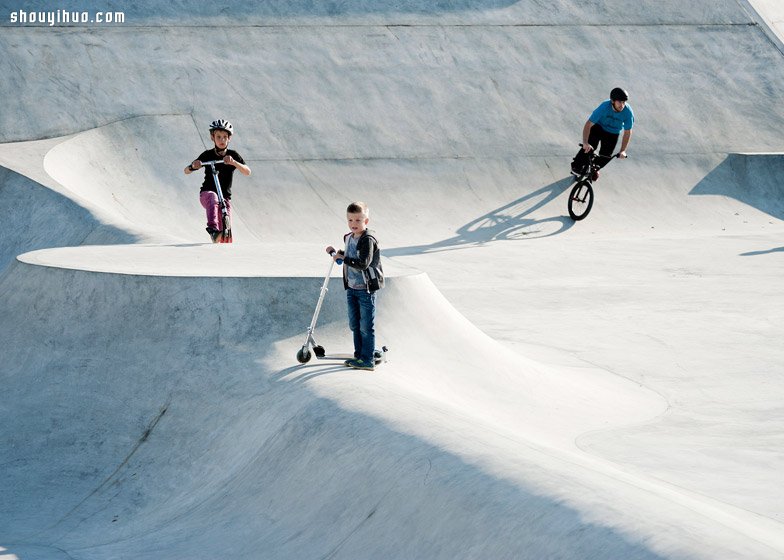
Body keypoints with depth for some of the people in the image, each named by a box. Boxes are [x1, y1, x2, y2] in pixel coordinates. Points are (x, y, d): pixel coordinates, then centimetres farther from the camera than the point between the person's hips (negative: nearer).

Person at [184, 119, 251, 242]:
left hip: (225, 197, 2)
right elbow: (186, 171, -2)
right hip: (207, 194, -2)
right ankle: (213, 229, -52)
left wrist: (233, 162, -36)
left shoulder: (232, 155, -2)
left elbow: (247, 172, -17)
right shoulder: (207, 155, -3)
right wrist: (193, 166, -27)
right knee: (213, 198, -40)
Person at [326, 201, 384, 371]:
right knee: (354, 325, 14)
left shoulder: (368, 239, -19)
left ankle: (368, 360, 4)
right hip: (351, 287, 8)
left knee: (366, 326, -2)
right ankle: (359, 355, 25)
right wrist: (337, 253, 13)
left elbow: (363, 263, -28)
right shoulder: (349, 238, 8)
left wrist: (343, 258, -25)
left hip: (366, 289, -8)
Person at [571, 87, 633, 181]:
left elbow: (627, 132, -19)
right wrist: (585, 143, -47)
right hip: (598, 128, -2)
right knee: (588, 148, -21)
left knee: (605, 156, -3)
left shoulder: (628, 112, -30)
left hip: (612, 134, 2)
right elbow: (588, 125, -35)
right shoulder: (604, 107, -36)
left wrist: (623, 151, -27)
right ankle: (576, 166, 4)